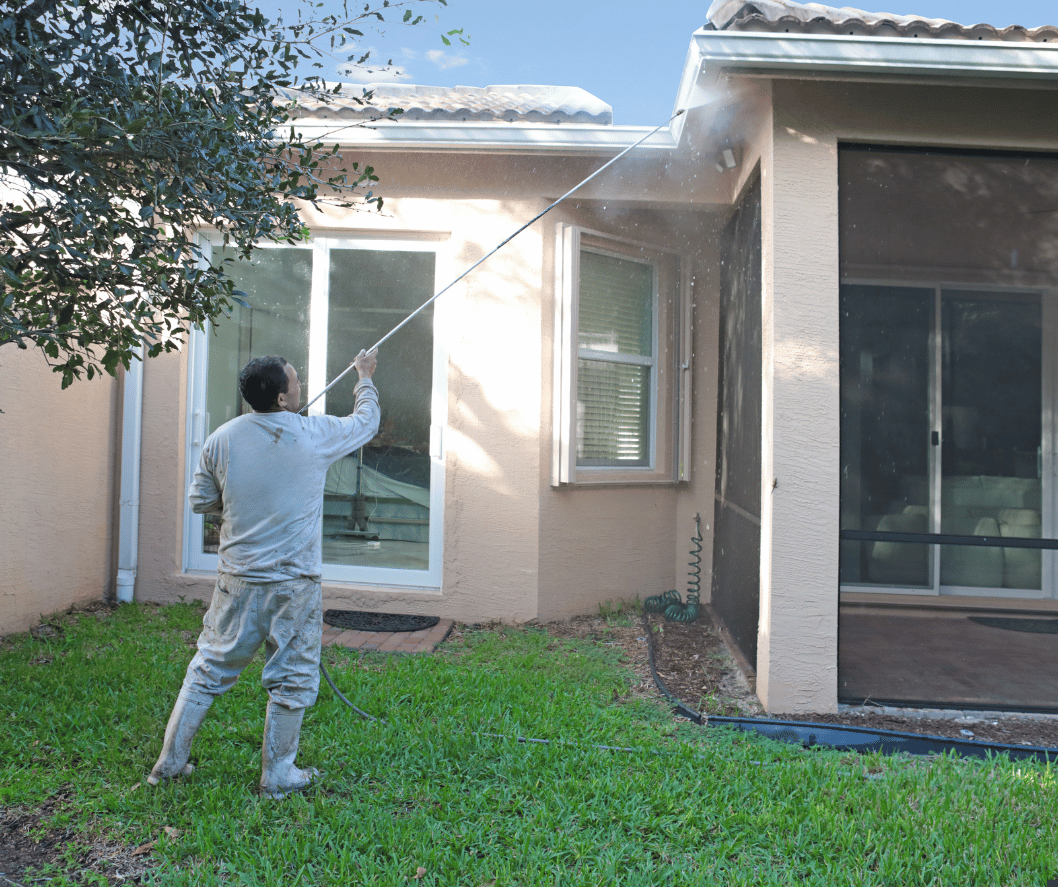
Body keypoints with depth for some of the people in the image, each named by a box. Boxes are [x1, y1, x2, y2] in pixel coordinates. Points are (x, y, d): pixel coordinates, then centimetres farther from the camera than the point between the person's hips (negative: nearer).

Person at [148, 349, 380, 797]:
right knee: (291, 680, 10)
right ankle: (278, 775, 21)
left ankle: (170, 761, 28)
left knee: (208, 669, 17)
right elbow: (366, 422, 8)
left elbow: (200, 501, 6)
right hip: (294, 584, -3)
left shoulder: (222, 439, -3)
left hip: (237, 580, 3)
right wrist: (365, 377, 24)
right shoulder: (316, 435, -11)